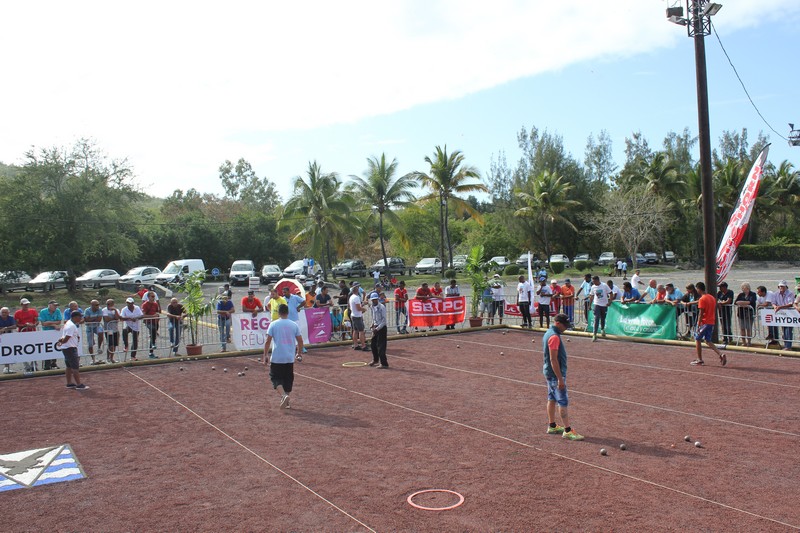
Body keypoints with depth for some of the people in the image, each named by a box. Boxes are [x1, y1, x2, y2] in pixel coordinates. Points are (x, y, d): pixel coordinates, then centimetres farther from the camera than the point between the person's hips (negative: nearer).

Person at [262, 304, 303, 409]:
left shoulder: (273, 324, -5)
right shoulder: (294, 324, 1)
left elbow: (268, 341, -8)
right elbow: (300, 341, 4)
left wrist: (265, 355, 1)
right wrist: (298, 353, 19)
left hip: (276, 358, -2)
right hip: (290, 358, 3)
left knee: (276, 378, 8)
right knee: (288, 380, 14)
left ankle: (283, 395, -15)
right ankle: (286, 402, 17)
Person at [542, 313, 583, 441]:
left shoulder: (548, 334, 11)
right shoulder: (554, 337, -21)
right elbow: (553, 359, -24)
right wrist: (560, 379, -23)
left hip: (549, 373, 10)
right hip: (555, 374, -10)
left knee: (552, 399, 15)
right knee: (563, 401, -6)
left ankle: (552, 426, 24)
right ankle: (567, 430, -3)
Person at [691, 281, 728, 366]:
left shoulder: (702, 299, -14)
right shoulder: (712, 297, 12)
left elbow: (700, 314, -17)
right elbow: (714, 311, 17)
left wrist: (698, 326, -16)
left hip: (705, 323, -8)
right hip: (712, 323, 8)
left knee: (697, 339, 6)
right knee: (708, 341, 14)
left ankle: (699, 360, 8)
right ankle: (721, 355, -3)